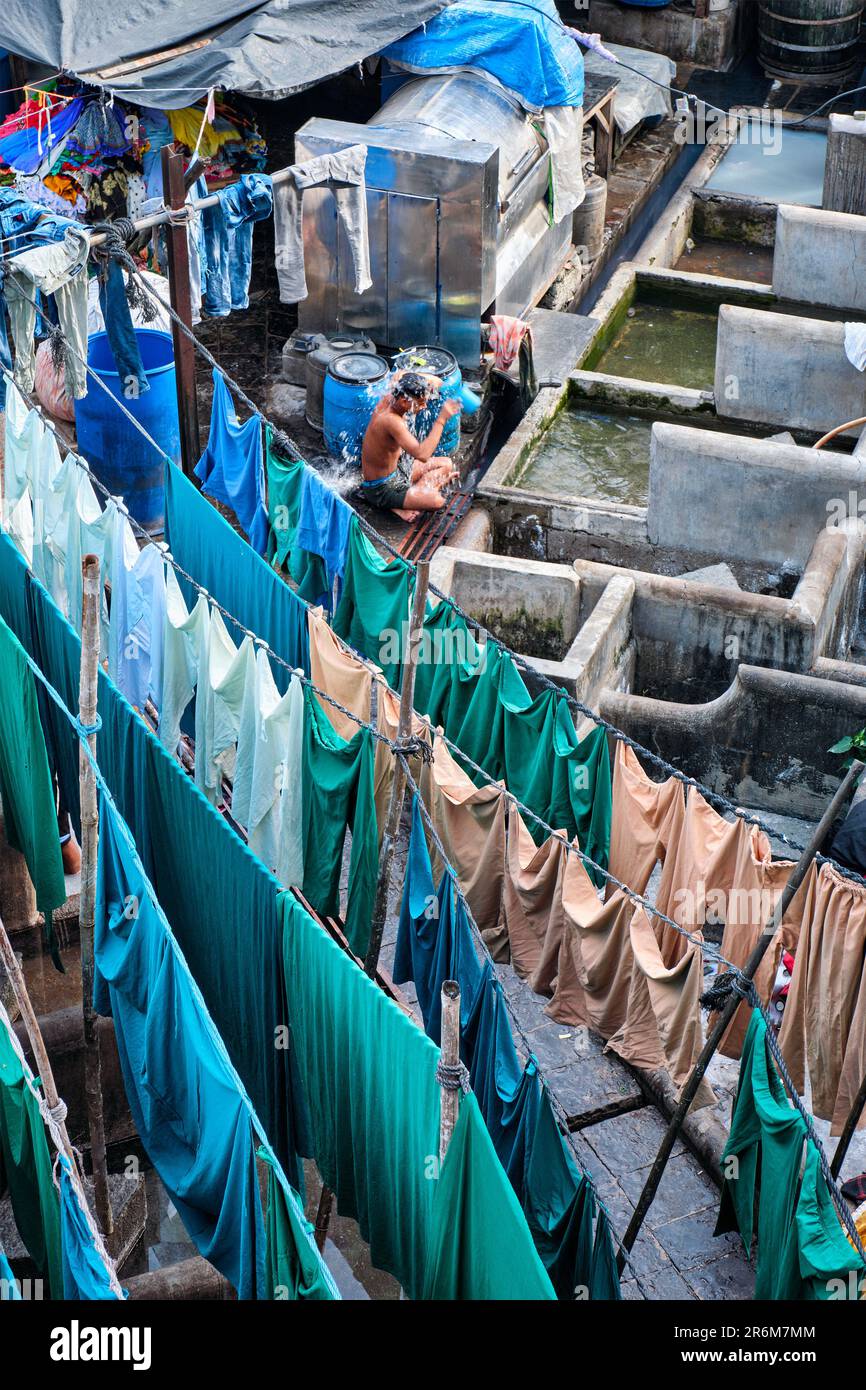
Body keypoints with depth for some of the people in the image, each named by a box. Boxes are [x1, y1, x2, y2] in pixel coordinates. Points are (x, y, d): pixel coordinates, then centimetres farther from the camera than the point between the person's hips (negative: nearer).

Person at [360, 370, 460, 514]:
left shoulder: (389, 399, -11)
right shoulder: (392, 421, -37)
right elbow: (422, 455, -45)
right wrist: (441, 419, -41)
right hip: (382, 490, -9)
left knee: (447, 464, 15)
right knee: (436, 501, -26)